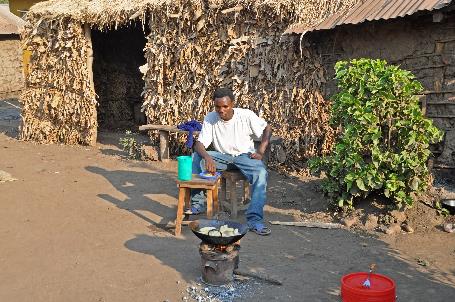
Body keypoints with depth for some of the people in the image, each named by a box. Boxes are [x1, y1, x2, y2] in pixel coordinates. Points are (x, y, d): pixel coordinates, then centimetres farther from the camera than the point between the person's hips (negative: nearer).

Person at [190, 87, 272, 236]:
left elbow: (267, 129, -2)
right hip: (221, 156, 2)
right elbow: (199, 144, -16)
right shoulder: (210, 119, -11)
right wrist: (207, 158, -38)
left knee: (261, 173, -33)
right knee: (195, 158, -23)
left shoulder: (246, 115, -15)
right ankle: (198, 203, -12)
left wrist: (261, 151, -14)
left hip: (245, 155, -2)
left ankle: (255, 220, -32)